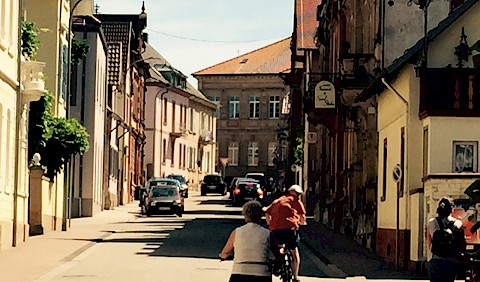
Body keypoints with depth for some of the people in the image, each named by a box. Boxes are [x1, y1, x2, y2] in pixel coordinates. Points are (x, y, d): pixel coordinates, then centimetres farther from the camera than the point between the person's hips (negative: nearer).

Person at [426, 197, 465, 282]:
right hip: (452, 261, 0)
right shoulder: (458, 223, 3)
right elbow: (462, 246, 5)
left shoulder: (431, 223, 4)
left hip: (435, 260, 0)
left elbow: (428, 245, 9)